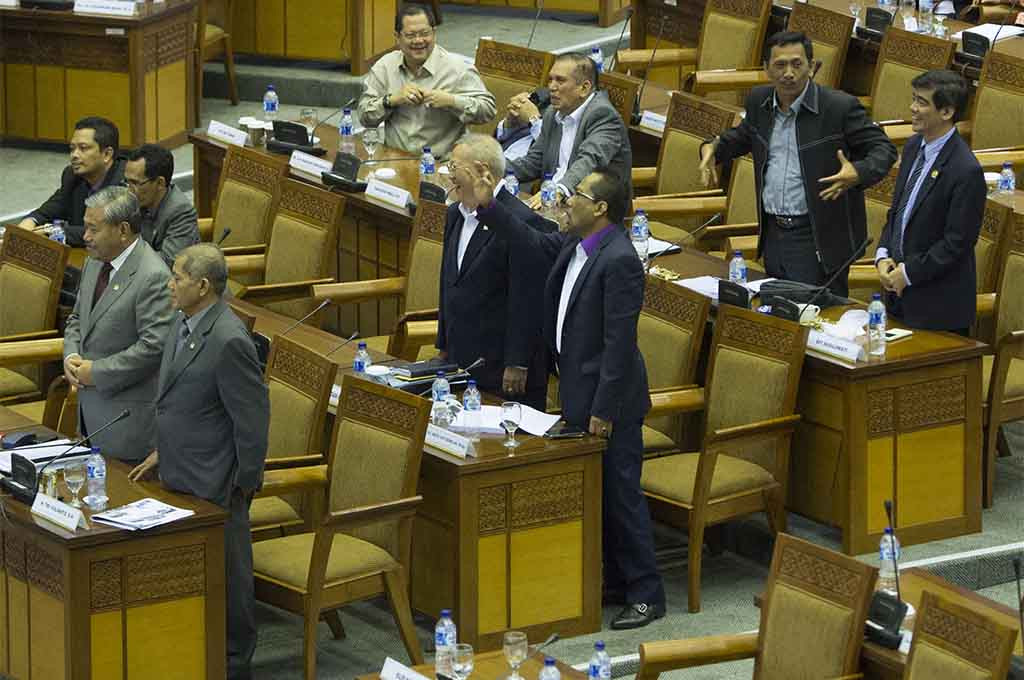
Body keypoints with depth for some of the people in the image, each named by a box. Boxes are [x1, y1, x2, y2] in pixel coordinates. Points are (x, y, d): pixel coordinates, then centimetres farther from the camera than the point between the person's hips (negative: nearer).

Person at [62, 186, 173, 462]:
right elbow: (77, 318, 21)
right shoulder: (95, 262, 9)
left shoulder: (153, 277, -20)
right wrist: (71, 356, 0)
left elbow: (153, 347, -24)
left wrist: (97, 372, -17)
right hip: (90, 401, 8)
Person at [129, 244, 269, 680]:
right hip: (180, 472, 9)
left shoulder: (229, 342, -26)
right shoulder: (184, 322, 4)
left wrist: (245, 484, -14)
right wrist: (163, 451, 17)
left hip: (214, 483, -9)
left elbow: (252, 418, -21)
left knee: (226, 572, 6)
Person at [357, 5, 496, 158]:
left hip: (440, 163, -3)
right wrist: (392, 100, -9)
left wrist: (451, 101, -17)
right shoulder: (385, 66, 9)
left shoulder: (457, 69, -2)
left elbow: (489, 109, -3)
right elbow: (364, 116, 9)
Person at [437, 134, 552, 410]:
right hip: (460, 361, 8)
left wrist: (517, 366, -17)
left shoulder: (522, 222, -16)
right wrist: (444, 347, 20)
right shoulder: (456, 214, 12)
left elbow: (526, 301, -17)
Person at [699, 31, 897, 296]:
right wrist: (712, 148, 5)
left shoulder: (840, 107, -13)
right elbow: (743, 135, 26)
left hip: (817, 239, -6)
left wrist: (857, 174, -29)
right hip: (773, 233, 6)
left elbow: (884, 150, -8)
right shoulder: (759, 101, 6)